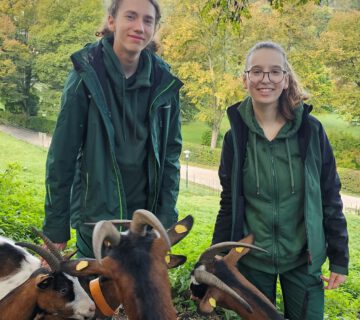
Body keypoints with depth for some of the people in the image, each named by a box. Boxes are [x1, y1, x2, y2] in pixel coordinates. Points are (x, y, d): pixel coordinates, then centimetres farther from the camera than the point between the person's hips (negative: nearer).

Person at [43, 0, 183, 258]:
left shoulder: (164, 83, -1)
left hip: (146, 217, 3)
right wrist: (56, 226, -5)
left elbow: (170, 153, 5)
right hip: (97, 216, -2)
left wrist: (167, 218, 0)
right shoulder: (87, 75, -9)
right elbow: (62, 154, -7)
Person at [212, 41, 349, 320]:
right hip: (251, 261, 1)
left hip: (302, 260, 0)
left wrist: (340, 259, -2)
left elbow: (330, 199, -2)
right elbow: (229, 204, 2)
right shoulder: (236, 137, -5)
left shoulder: (310, 130, -8)